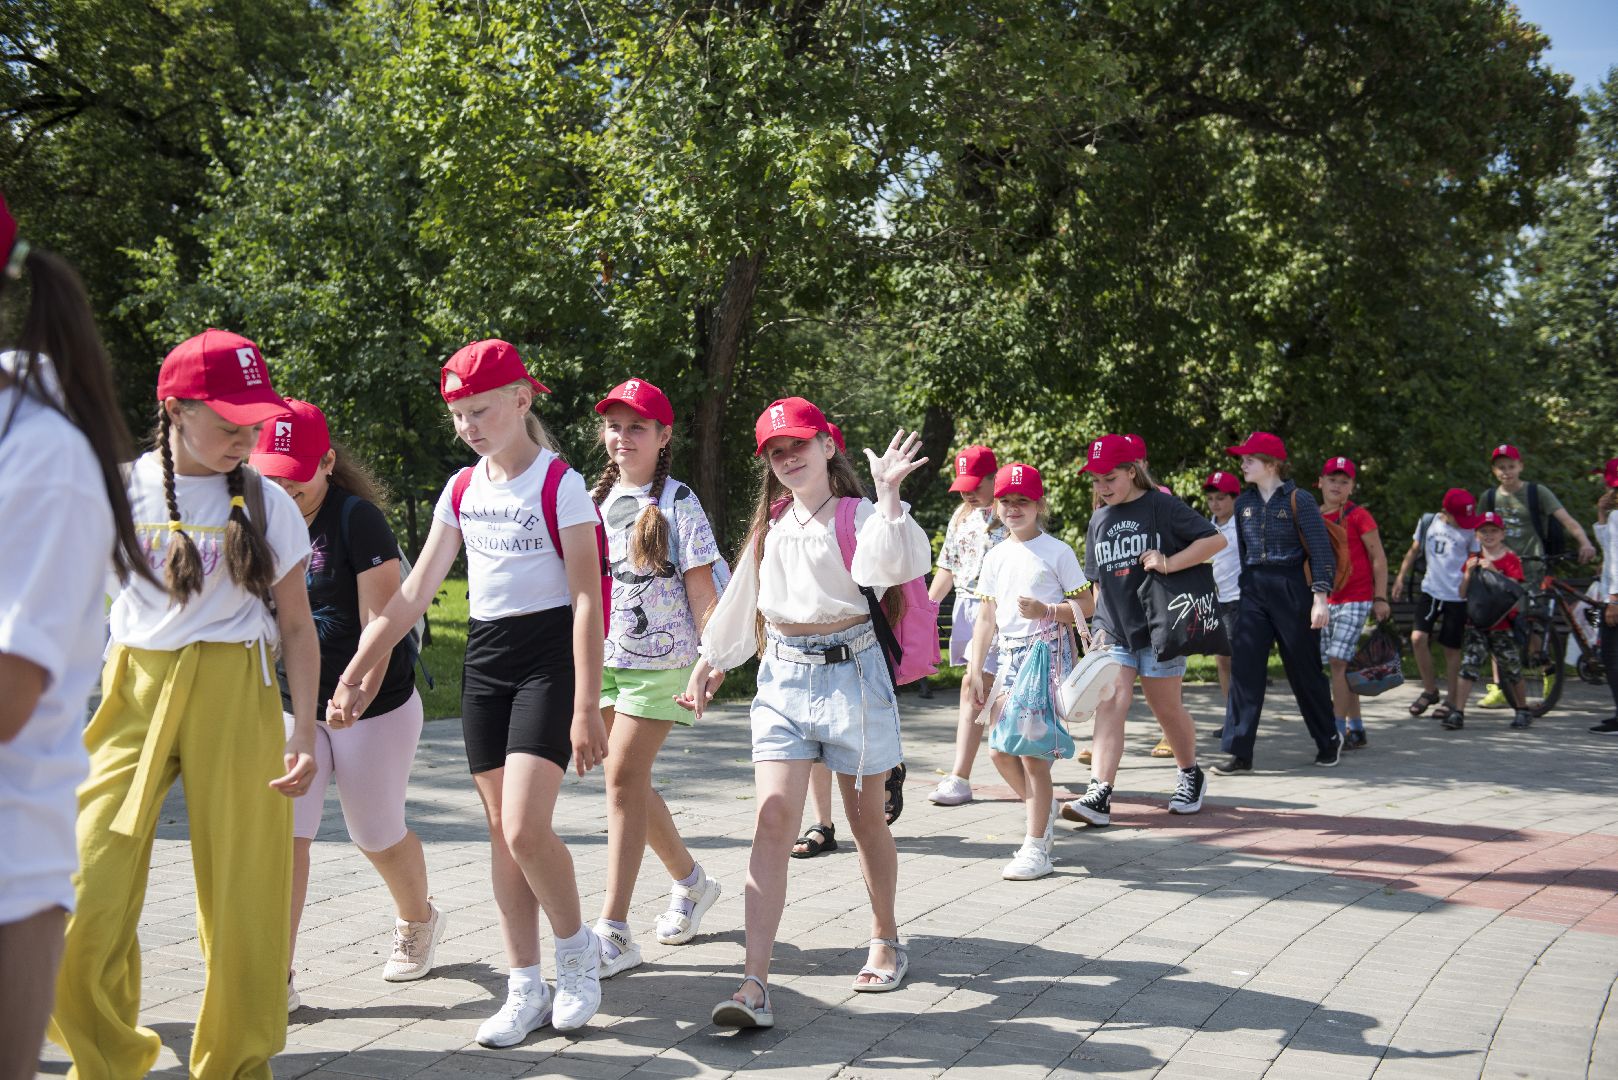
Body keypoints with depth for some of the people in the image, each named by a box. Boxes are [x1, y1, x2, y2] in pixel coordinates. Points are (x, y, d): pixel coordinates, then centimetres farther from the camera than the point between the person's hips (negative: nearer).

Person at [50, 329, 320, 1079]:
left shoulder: (267, 505, 4)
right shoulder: (119, 490, 3)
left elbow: (296, 628, 7)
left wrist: (303, 734, -1)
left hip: (236, 700, 0)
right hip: (133, 696, 0)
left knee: (243, 902, 1)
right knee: (86, 898, -7)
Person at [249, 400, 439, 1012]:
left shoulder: (357, 519, -14)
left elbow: (380, 622, -18)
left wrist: (353, 697, -29)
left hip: (375, 706, -5)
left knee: (376, 835, 10)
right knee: (283, 834, -8)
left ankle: (417, 921, 40)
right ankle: (276, 979, -4)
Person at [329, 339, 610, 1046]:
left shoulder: (559, 485, -9)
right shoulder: (462, 490, 9)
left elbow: (587, 601, -12)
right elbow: (414, 595, 10)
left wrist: (586, 709, -16)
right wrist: (353, 675, 5)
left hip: (548, 656, -6)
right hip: (483, 659, 6)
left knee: (525, 829, -16)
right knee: (501, 831, 6)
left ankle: (576, 948, 10)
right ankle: (525, 990, 13)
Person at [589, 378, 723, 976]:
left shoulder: (677, 503, -4)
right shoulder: (596, 499, 12)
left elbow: (701, 589, -6)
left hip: (659, 661, -6)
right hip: (603, 658, 6)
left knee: (624, 777, -12)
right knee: (629, 780, 10)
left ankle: (614, 930, -10)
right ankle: (691, 880, 33)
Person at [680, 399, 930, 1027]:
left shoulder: (857, 516, -5)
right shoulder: (769, 525, 12)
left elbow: (895, 565, -26)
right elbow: (740, 600, 23)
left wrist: (887, 493, -35)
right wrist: (710, 663, 28)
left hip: (851, 672, -3)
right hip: (782, 678, 4)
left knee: (865, 819, 11)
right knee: (773, 822, -9)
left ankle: (886, 941, 34)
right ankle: (755, 984, -15)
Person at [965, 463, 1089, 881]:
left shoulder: (1057, 552, -4)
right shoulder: (996, 558, 12)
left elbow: (1084, 606, -5)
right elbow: (987, 617, 13)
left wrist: (1046, 610, -21)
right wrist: (976, 670, 9)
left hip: (1045, 652, -6)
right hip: (1008, 654, 6)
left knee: (1031, 752, -8)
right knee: (1000, 750, 4)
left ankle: (1036, 849, -2)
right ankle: (1043, 810, 30)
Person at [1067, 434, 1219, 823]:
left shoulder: (1161, 506, -6)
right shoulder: (1099, 520, 12)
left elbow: (1215, 540, -10)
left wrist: (1169, 563, -20)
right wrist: (1096, 625, 16)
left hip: (1158, 628, -4)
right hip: (1113, 631, 4)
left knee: (1166, 707, 7)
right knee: (1109, 706, -9)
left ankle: (1191, 775, 32)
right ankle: (1099, 795, -18)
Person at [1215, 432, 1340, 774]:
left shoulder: (1298, 500, -7)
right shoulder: (1244, 503, 10)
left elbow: (1321, 552, -9)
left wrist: (1320, 597, -15)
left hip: (1292, 591, -4)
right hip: (1254, 593, 5)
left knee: (1304, 670, 6)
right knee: (1244, 669, -8)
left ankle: (1328, 740, 26)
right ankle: (1239, 752, -8)